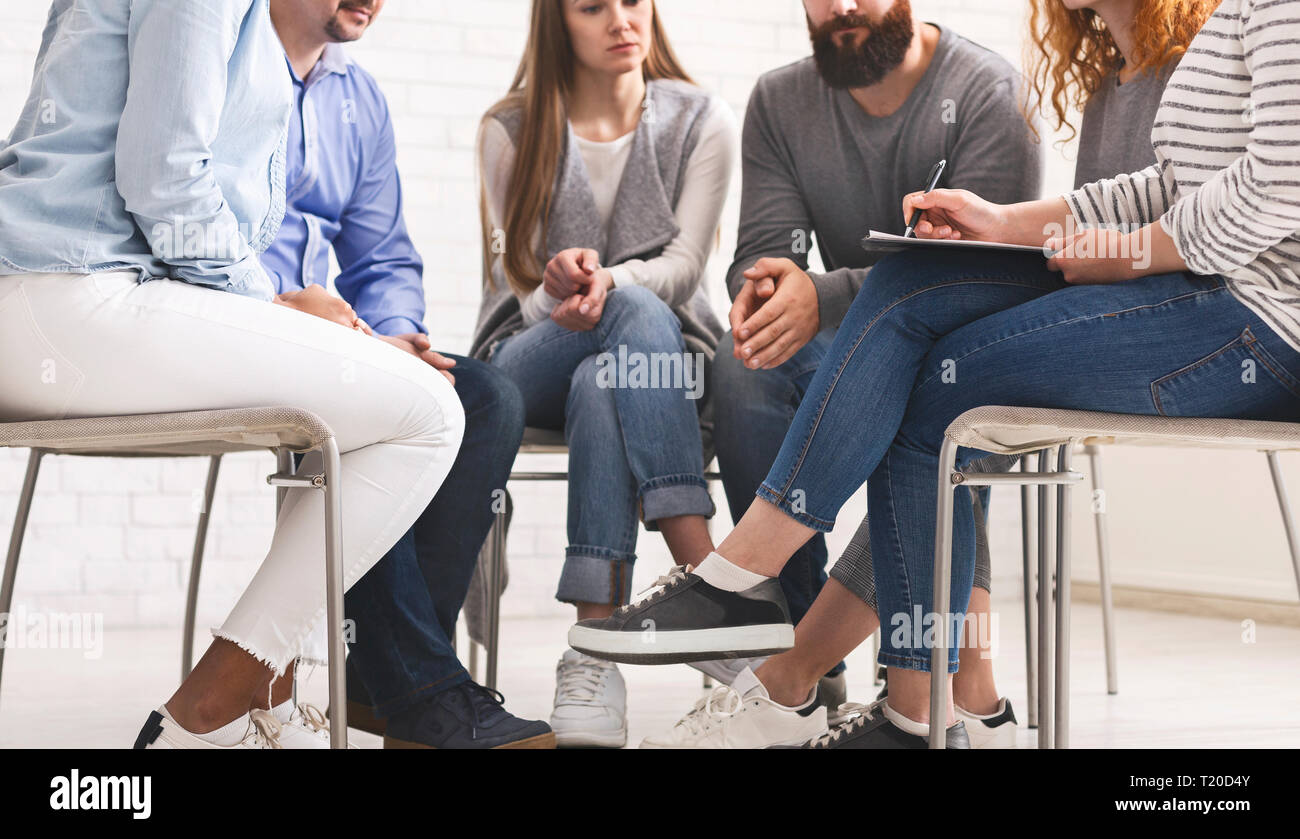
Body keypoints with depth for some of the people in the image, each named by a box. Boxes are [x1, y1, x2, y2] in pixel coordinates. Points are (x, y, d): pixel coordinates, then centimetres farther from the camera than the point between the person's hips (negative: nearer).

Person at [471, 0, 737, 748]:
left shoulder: (701, 121, 6)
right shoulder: (512, 130, 5)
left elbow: (684, 263, -6)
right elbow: (519, 280, 0)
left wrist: (607, 282, -28)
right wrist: (564, 291, -25)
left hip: (663, 350, 1)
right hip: (534, 361, -1)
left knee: (602, 387, -38)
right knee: (636, 313, -36)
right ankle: (707, 577, -48)